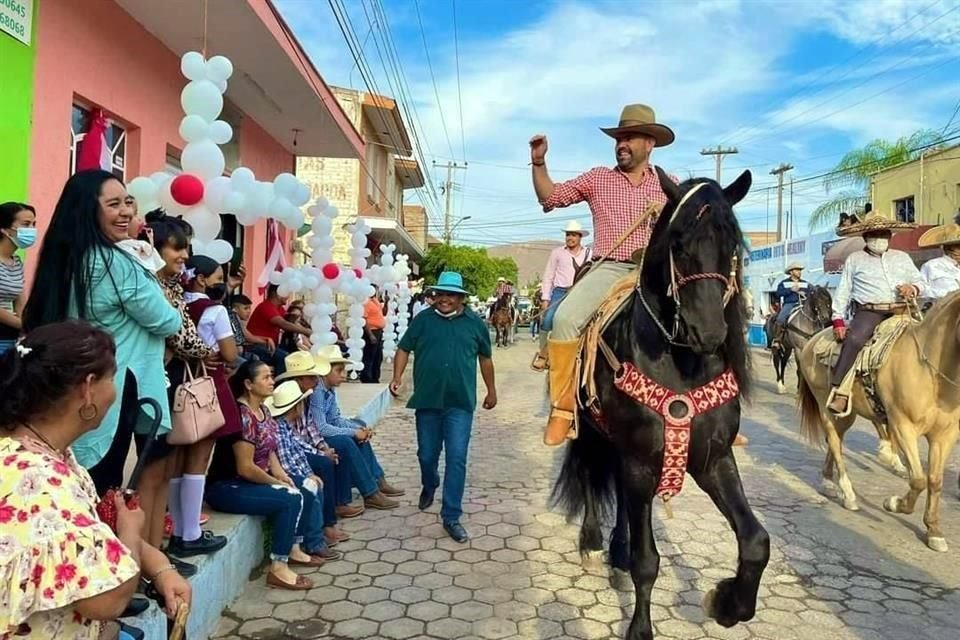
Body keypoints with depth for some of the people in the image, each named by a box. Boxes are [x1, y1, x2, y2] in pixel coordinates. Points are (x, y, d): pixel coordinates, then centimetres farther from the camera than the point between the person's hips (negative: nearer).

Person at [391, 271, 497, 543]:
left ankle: (451, 518, 4)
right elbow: (404, 349, 5)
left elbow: (485, 357, 13)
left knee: (456, 459, -5)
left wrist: (491, 390, 17)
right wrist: (397, 377, -10)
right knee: (427, 455, 14)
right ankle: (429, 487, 48)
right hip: (427, 400, 1)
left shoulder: (475, 323, 2)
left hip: (460, 402, -1)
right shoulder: (423, 319, 1)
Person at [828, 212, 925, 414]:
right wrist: (838, 319, -2)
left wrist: (912, 288, -2)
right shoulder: (854, 259, 14)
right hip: (869, 312, -4)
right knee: (854, 339, -31)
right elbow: (843, 292, 9)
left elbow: (921, 282, 24)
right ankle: (838, 390, -34)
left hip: (901, 311, 4)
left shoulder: (902, 257, 22)